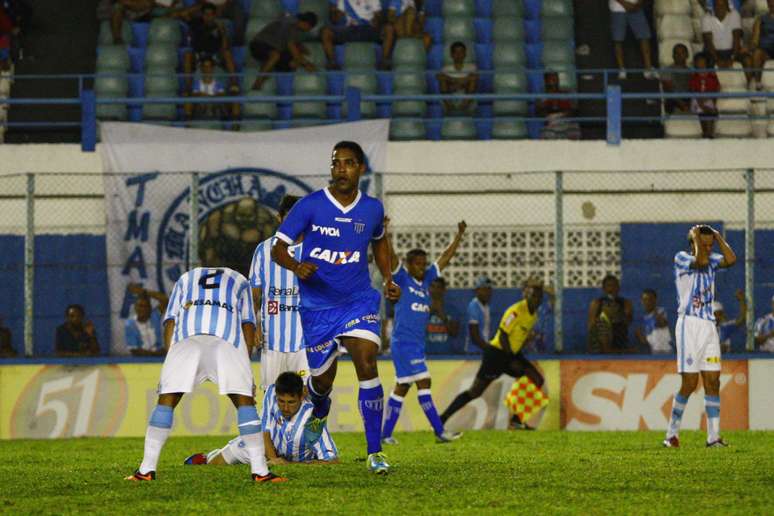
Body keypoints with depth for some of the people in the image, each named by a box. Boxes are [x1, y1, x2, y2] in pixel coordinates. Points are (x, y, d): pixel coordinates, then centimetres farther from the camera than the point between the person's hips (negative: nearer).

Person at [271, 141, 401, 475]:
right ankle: (319, 413, 50)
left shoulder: (372, 209, 1)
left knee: (367, 365, -20)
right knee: (323, 379, 9)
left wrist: (388, 278, 9)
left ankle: (375, 452, -17)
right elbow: (278, 247, -8)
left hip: (359, 301, 1)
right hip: (317, 306, -1)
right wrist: (296, 266, -29)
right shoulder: (310, 206, -9)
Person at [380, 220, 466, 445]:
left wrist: (459, 236, 19)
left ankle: (385, 434, 13)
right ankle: (439, 431, -14)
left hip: (417, 343, 8)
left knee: (402, 388, 9)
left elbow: (445, 258, 19)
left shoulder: (426, 279, 13)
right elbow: (390, 256, -18)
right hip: (403, 342, -8)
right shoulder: (402, 279, -5)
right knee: (423, 383, -12)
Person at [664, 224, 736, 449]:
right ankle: (672, 434, 3)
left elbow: (730, 259, -6)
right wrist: (696, 237, -10)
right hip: (689, 325, -6)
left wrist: (718, 237, 1)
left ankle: (713, 436, -2)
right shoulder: (681, 258, -3)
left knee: (713, 382, -1)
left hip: (709, 326, 6)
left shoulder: (712, 261, 14)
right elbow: (700, 260, -24)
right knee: (689, 384, -8)